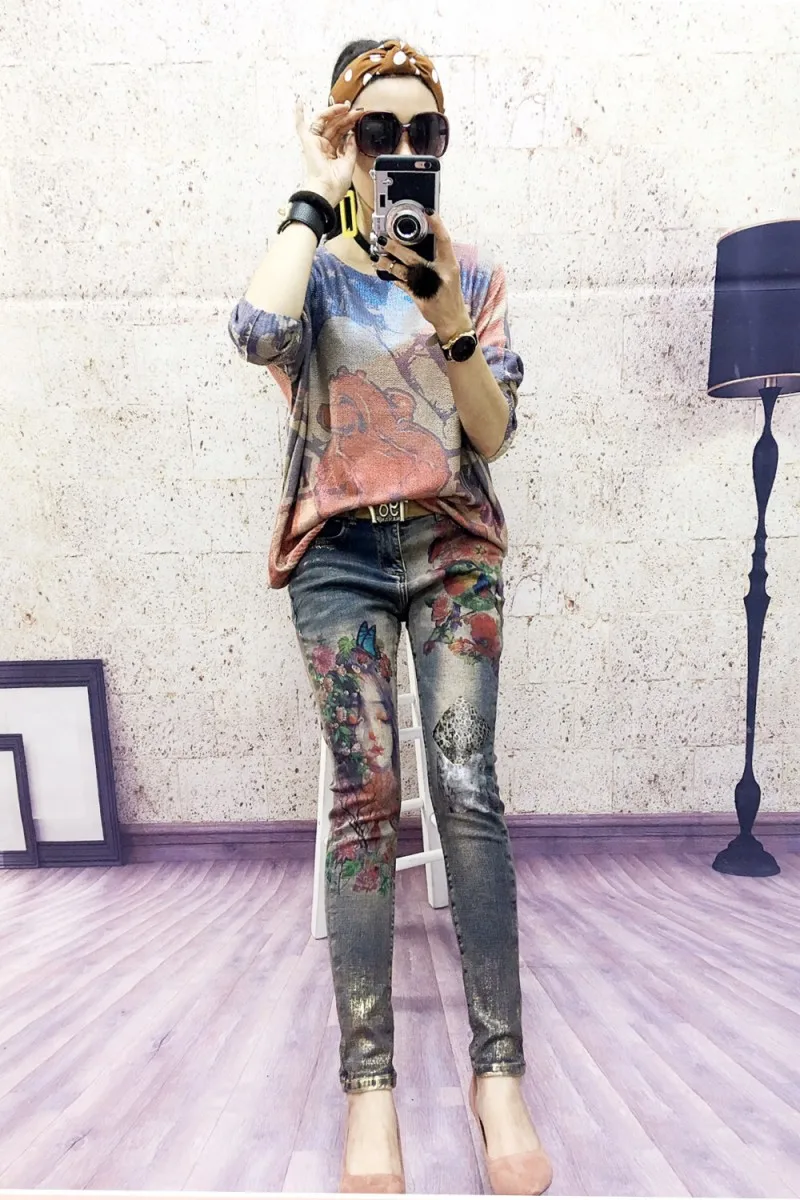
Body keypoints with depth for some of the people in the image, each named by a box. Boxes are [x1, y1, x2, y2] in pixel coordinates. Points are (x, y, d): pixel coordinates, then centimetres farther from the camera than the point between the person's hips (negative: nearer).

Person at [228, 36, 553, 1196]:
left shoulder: (474, 273, 15)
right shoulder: (314, 266, 11)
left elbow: (495, 435, 5)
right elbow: (257, 331, -15)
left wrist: (448, 316, -8)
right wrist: (317, 198, 0)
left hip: (454, 547, 2)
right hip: (341, 551, -1)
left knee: (469, 790, -11)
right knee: (368, 795, -9)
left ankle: (499, 1072, 4)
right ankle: (370, 1083, 5)